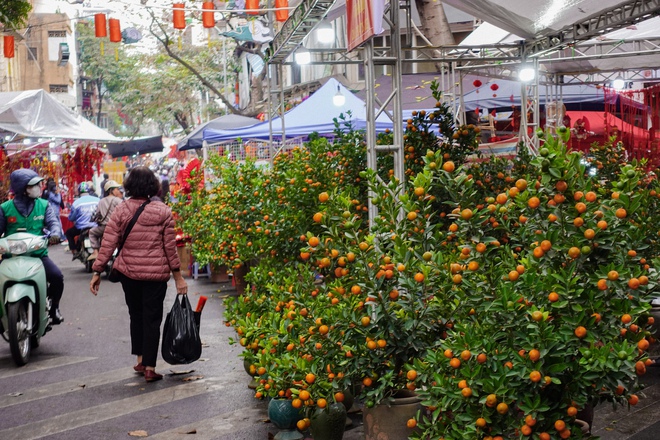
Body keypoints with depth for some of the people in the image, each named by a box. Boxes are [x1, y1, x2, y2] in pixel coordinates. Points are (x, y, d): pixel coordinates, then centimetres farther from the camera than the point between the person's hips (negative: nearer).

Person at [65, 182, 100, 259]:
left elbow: (71, 218, -4)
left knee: (68, 233, 23)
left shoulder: (76, 203, -12)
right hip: (95, 227, 3)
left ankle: (75, 251, 11)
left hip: (81, 228, -3)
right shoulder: (97, 200, -5)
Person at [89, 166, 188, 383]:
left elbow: (107, 244, -5)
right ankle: (149, 367, 3)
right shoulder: (163, 211, -4)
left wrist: (97, 271, 1)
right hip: (156, 274, -2)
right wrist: (178, 276, 4)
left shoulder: (120, 210, -3)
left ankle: (140, 360, 26)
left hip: (128, 273, 2)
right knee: (152, 319, 4)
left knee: (136, 316, 20)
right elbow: (170, 246, -3)